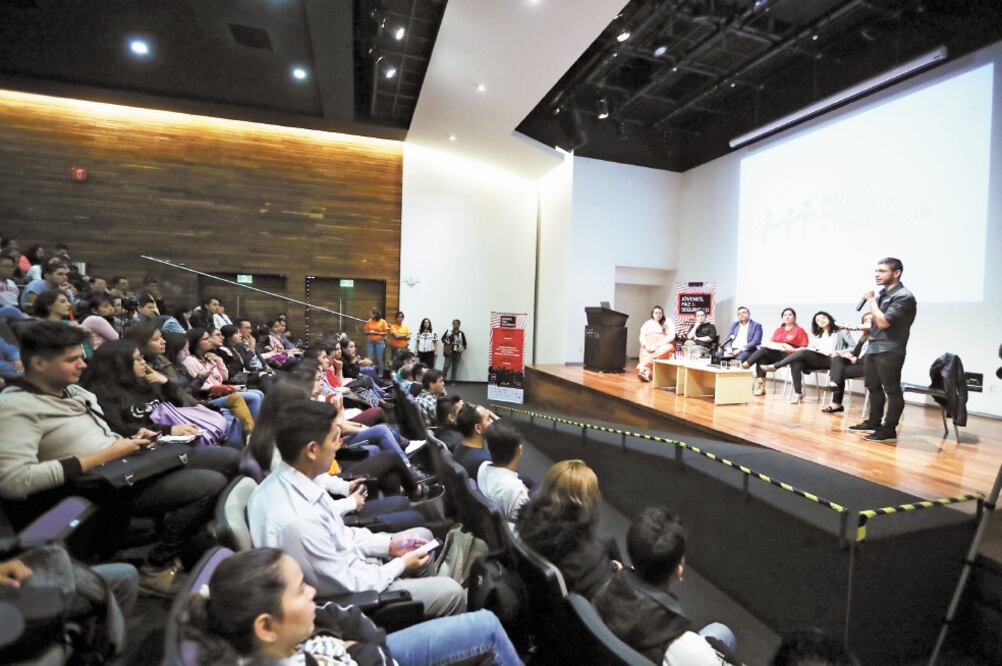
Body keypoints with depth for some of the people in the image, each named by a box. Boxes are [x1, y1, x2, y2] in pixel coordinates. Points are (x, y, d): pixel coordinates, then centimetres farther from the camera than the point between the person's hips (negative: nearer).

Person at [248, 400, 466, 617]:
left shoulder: (284, 481, -9)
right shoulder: (297, 520, -37)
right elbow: (344, 586, -26)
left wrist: (388, 544, 1)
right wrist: (400, 565, -11)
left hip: (345, 566, 9)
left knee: (422, 535, 19)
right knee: (451, 592, -5)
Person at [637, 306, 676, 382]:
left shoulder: (668, 322, 8)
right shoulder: (647, 323, 16)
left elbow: (671, 336, -5)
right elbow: (642, 337, 7)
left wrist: (658, 345, -18)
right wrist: (646, 346, -16)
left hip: (664, 345, -2)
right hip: (649, 346, 2)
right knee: (646, 355, -32)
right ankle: (647, 373, -57)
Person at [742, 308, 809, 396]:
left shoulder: (799, 330, 10)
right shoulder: (778, 330, 24)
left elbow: (804, 348, 3)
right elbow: (771, 342, 11)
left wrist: (793, 350, -15)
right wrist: (781, 345, -7)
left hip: (788, 356, -4)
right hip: (773, 355, 4)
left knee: (764, 350, -30)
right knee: (761, 357, -31)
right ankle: (761, 387, -38)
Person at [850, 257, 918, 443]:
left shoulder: (903, 296, -13)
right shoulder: (882, 293, 13)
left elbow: (883, 322, -21)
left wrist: (871, 299, -13)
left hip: (890, 351, -9)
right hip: (873, 348, 9)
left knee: (892, 390, -2)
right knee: (873, 387, 15)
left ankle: (889, 430, 2)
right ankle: (873, 423, 25)